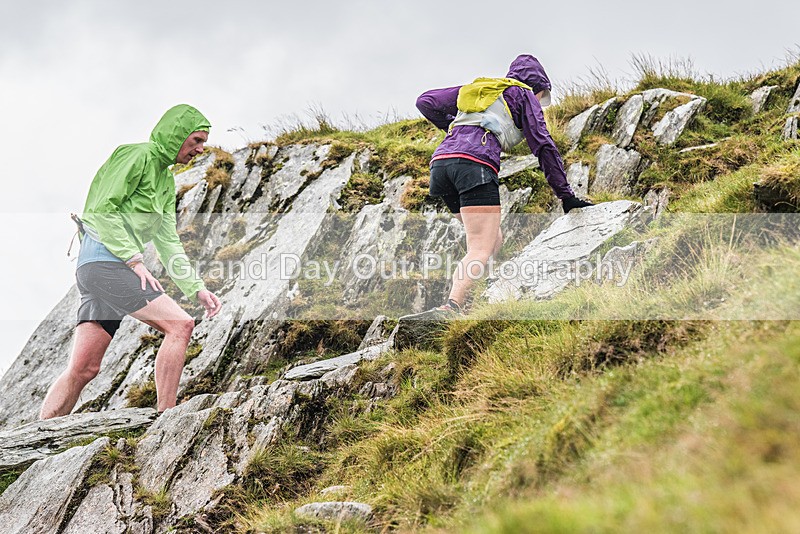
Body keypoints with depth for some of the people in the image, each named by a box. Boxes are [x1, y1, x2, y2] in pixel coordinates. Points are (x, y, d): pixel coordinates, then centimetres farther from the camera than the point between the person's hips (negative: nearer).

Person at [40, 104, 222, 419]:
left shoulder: (166, 180, 23)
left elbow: (167, 241, 20)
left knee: (83, 368, 3)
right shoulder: (137, 156, -5)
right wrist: (134, 260, -18)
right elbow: (102, 210, -13)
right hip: (104, 260, -9)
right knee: (180, 324, -17)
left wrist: (196, 288, 11)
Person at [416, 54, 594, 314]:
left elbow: (426, 102, 28)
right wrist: (566, 196, 16)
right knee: (481, 251, -13)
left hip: (441, 159, 7)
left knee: (494, 240, 16)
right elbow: (544, 146, 13)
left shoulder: (477, 88, 34)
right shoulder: (524, 95, 20)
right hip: (475, 163, -7)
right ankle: (451, 307, -36)